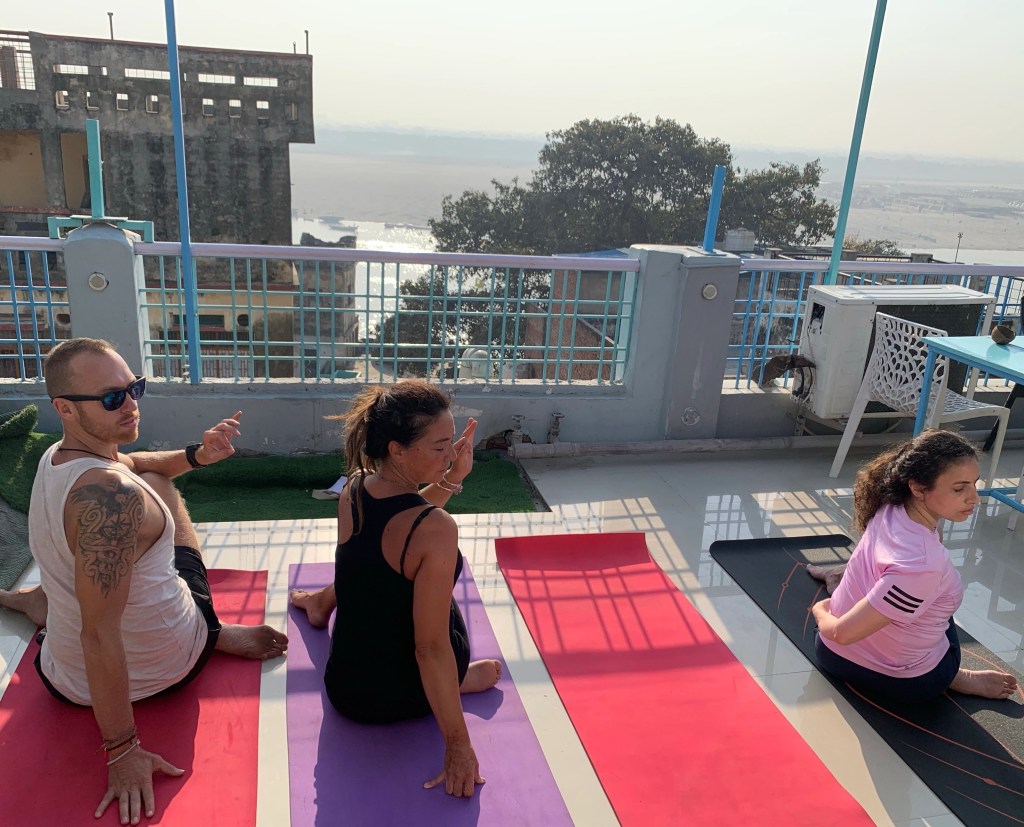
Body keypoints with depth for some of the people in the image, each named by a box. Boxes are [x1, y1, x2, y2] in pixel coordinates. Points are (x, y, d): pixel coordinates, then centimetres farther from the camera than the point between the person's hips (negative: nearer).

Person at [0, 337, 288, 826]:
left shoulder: (53, 457, -6)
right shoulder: (111, 492, -35)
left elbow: (129, 464, 17)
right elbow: (100, 635, -34)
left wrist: (196, 454, 1)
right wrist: (122, 750, -26)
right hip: (166, 668, -7)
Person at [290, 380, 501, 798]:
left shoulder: (353, 491, -12)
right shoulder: (436, 530, -33)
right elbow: (432, 648, -29)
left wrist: (450, 478, 4)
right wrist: (459, 745, -21)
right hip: (402, 699, -5)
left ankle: (324, 600, 51)